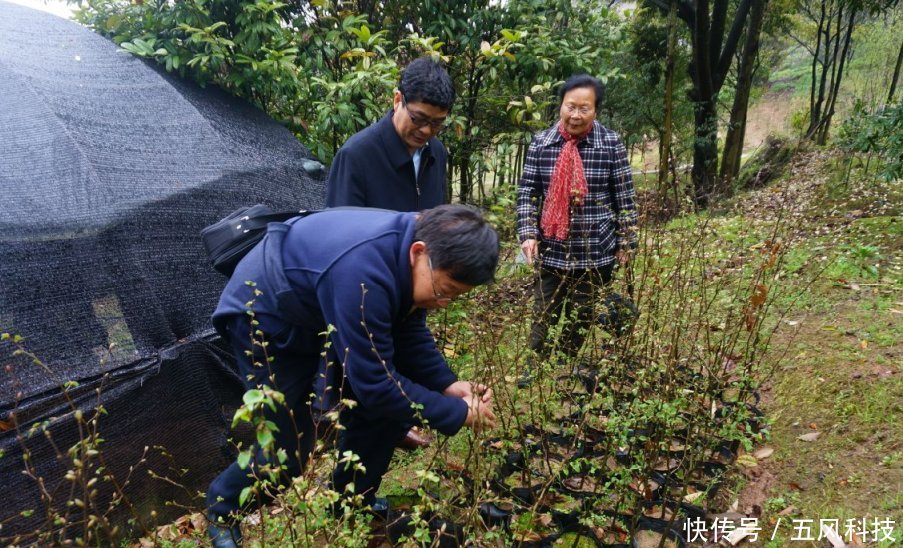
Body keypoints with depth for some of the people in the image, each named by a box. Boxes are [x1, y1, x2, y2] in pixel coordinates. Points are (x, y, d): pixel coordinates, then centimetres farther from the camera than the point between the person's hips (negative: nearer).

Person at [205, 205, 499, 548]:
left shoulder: (414, 243, -15)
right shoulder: (362, 273, -42)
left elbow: (409, 332, -3)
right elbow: (374, 383, -34)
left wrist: (446, 384, -17)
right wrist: (459, 413, -27)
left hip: (321, 317, 8)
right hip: (262, 319, -8)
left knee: (390, 401, -1)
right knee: (291, 449, -5)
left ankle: (351, 504, 21)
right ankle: (223, 506, 26)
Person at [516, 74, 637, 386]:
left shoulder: (611, 144, -6)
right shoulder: (541, 143, -2)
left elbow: (624, 198, -1)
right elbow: (527, 192, 1)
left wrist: (625, 243, 0)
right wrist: (528, 234, -10)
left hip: (595, 251, 0)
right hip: (551, 249, 1)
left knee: (581, 316, 14)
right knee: (543, 313, 11)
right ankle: (534, 369, 30)